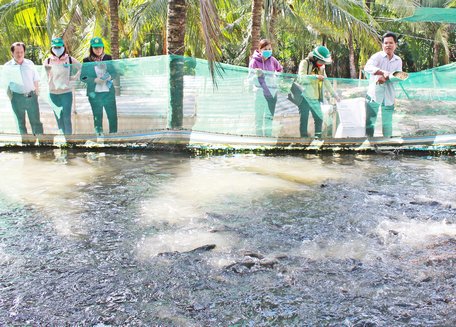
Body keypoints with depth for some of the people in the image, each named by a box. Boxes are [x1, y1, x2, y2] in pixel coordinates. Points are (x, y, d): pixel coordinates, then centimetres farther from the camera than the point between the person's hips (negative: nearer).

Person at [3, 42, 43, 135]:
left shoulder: (30, 63, 3)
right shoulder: (7, 67, -2)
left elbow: (36, 80, 10)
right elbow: (6, 85, 3)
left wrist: (36, 93, 6)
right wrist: (11, 97, -2)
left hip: (31, 96, 1)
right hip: (17, 97, -1)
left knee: (36, 122, 3)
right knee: (20, 122, 12)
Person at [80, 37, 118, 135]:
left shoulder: (108, 58, 5)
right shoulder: (87, 61, 0)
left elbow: (115, 73, 9)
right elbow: (83, 77, -1)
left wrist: (109, 77, -13)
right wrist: (95, 80, -16)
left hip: (108, 91, 1)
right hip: (94, 93, -1)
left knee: (113, 115, -1)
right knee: (97, 116, 6)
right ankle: (99, 134, 17)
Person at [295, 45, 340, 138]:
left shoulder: (321, 67, 14)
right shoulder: (305, 63, -7)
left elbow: (326, 81, 23)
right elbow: (301, 77, -22)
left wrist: (334, 94, 24)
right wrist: (315, 77, -32)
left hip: (315, 98, 6)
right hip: (305, 97, -6)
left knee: (319, 118, 3)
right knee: (304, 119, -1)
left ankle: (318, 137, 13)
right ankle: (304, 137, 6)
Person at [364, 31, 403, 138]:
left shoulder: (398, 61, 10)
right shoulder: (377, 56, -5)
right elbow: (367, 67, -24)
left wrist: (385, 77, -19)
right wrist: (384, 73, -34)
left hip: (389, 95, 4)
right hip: (374, 93, -4)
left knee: (387, 122, 12)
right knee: (370, 120, -2)